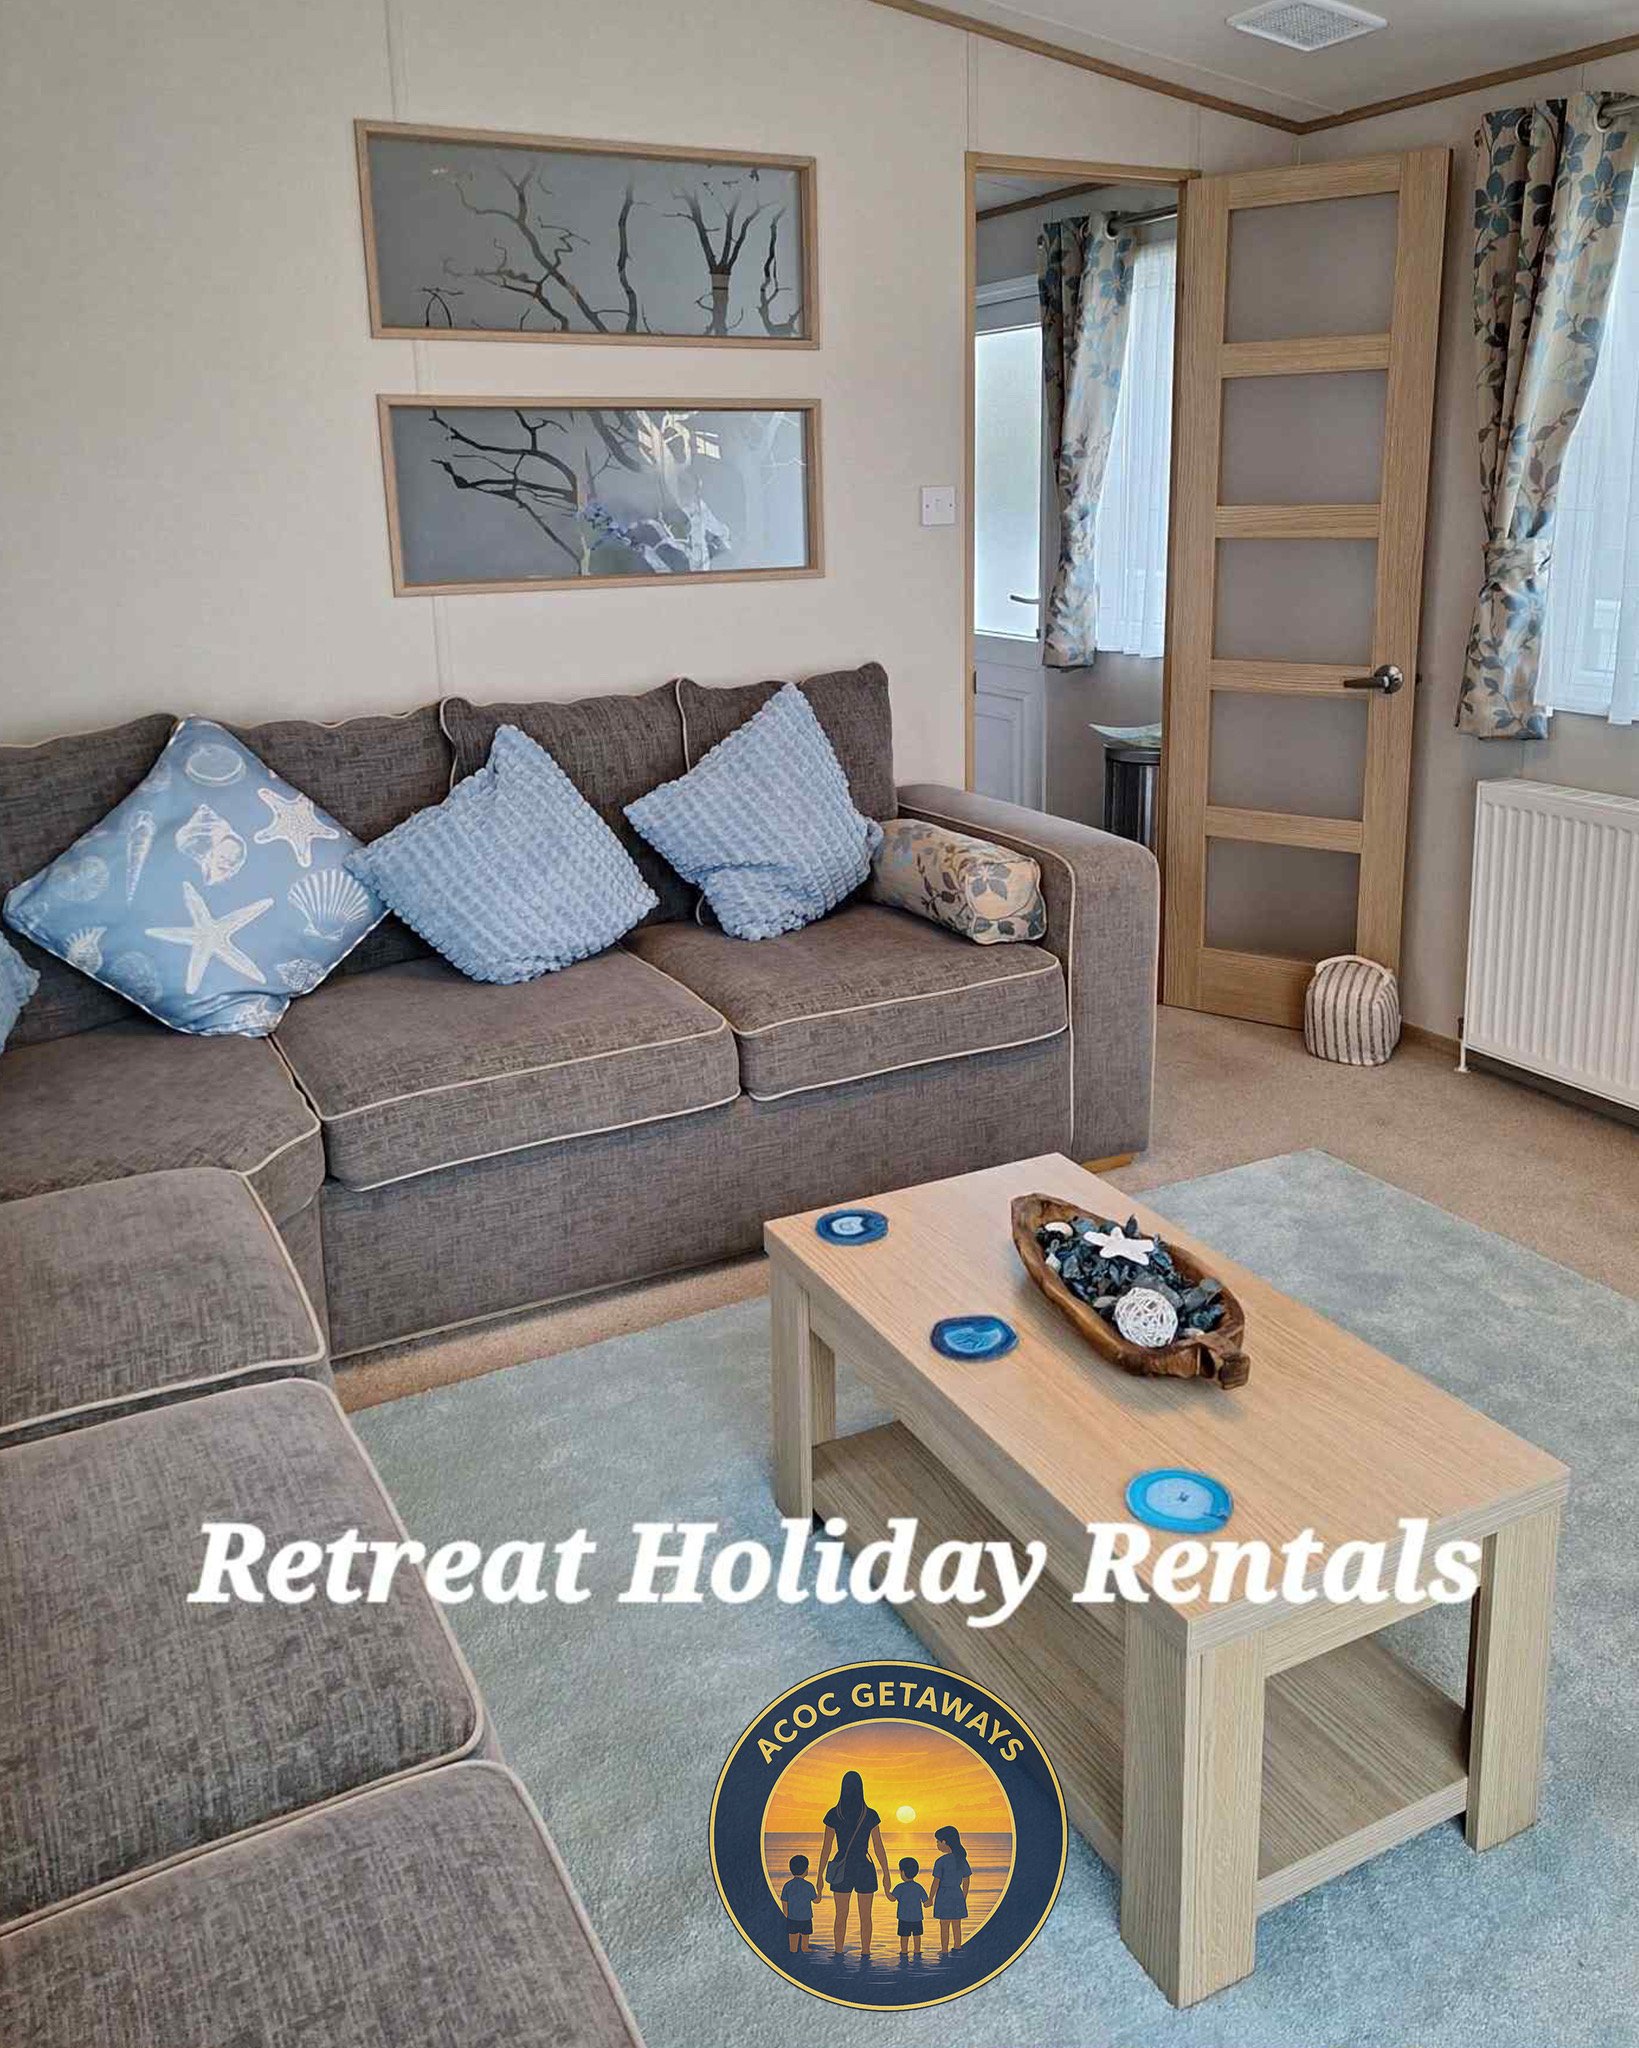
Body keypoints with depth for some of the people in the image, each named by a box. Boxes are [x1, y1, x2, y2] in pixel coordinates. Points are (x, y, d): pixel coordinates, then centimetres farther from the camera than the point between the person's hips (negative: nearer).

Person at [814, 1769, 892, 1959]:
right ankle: (865, 1956, 12)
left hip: (841, 1870, 1)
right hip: (865, 1870, 0)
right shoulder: (871, 1815, -7)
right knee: (865, 1917, 12)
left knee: (841, 1917, 12)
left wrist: (820, 1875, 3)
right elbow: (879, 1848, -4)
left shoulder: (833, 1815, -6)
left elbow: (826, 1848, -4)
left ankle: (839, 1956, 13)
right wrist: (886, 1874, 6)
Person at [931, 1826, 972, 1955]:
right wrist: (964, 1897, 19)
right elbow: (966, 1881, 7)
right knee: (957, 1925, 14)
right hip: (957, 1895, 5)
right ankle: (957, 1949, 22)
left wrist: (931, 1898, -3)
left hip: (944, 1896, -5)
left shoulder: (940, 1861, -16)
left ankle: (944, 1950, 12)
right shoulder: (962, 1860, 0)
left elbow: (936, 1882, -14)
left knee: (944, 1926, 6)